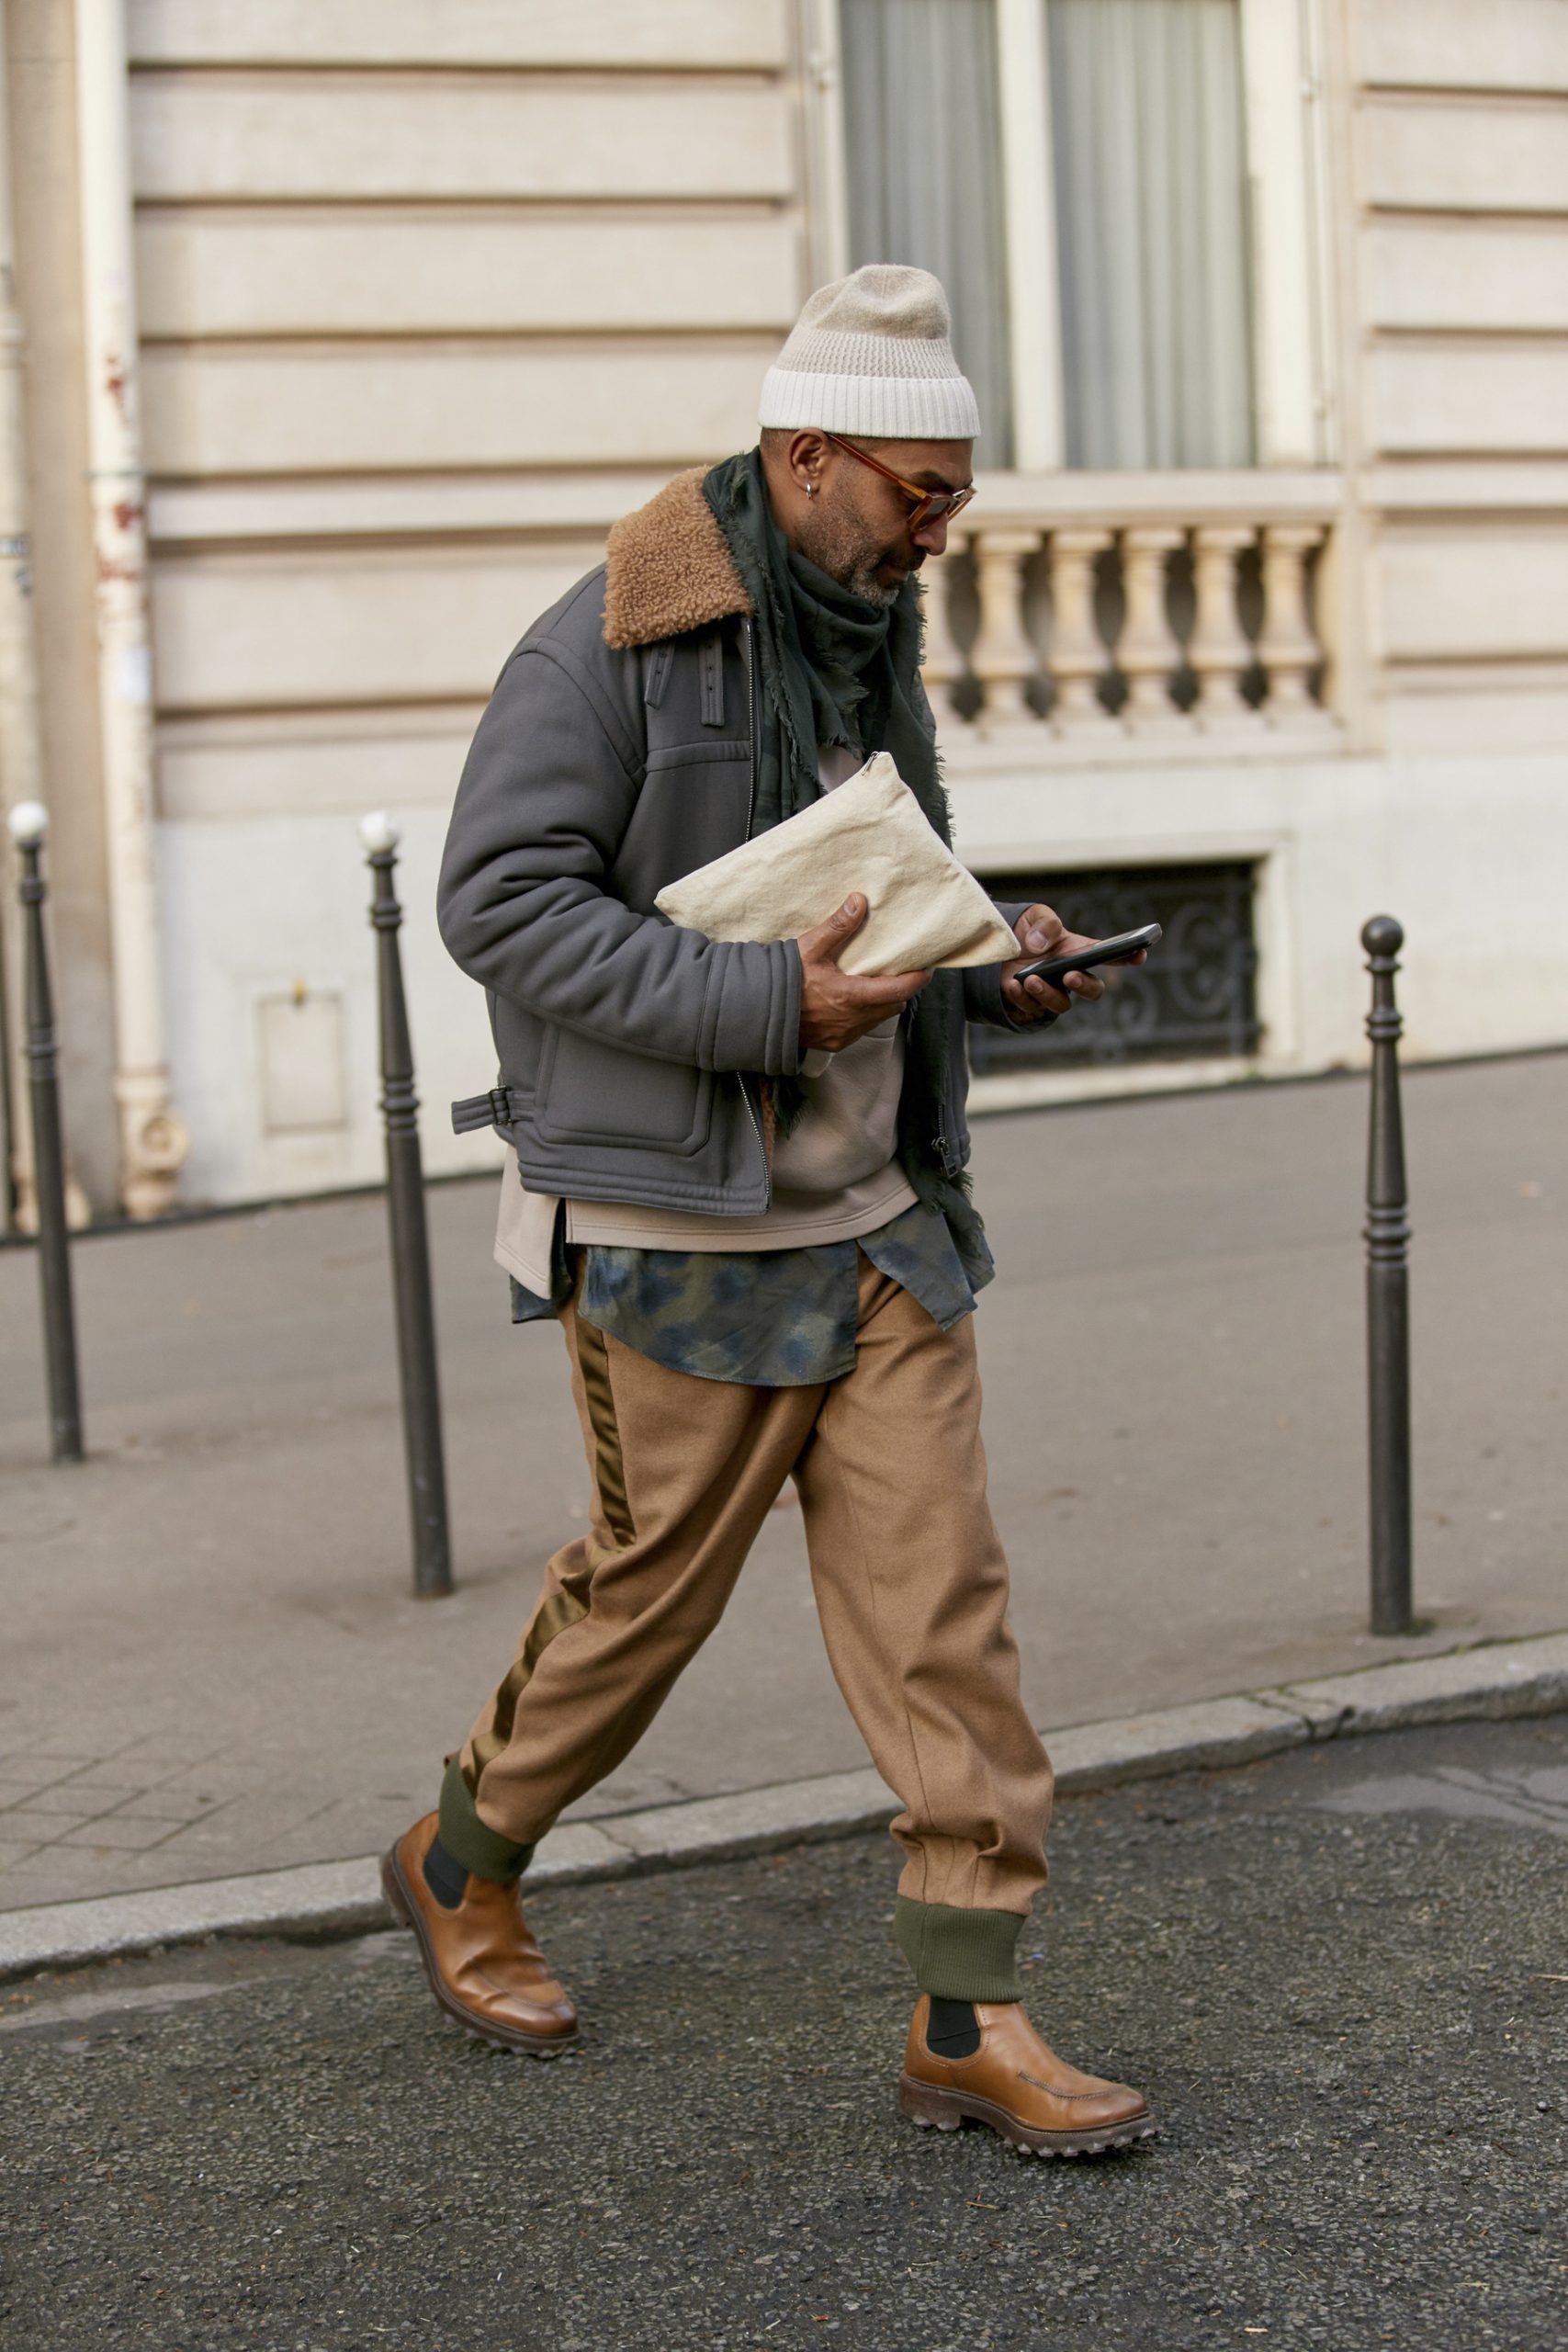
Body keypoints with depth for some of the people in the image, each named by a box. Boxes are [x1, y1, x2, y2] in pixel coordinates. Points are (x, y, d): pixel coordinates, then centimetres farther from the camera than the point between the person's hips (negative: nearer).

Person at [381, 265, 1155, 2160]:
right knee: (651, 1586, 7)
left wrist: (993, 968, 3)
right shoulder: (615, 642, -13)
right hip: (683, 1236, -7)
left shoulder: (869, 647, 12)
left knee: (940, 1595, 0)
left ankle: (968, 2019, 6)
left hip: (880, 1220, 7)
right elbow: (500, 898, -18)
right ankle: (462, 1867, 34)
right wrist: (770, 1003, -24)